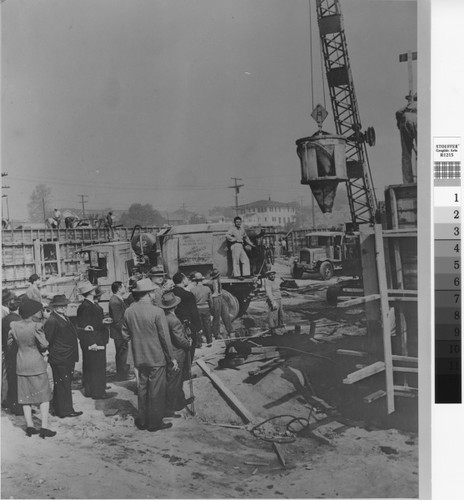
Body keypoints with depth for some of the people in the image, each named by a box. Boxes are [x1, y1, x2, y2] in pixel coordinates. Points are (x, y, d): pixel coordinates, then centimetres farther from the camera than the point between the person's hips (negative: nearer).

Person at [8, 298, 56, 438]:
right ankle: (44, 427, 2)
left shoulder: (14, 326, -3)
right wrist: (44, 352, 4)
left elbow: (9, 342, 8)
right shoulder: (36, 326, -19)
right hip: (37, 364, -5)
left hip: (21, 364, 6)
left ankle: (29, 426, 18)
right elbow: (44, 344, -17)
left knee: (26, 396, 14)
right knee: (44, 396, 4)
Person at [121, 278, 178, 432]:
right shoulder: (157, 312, -18)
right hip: (156, 357, -5)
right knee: (156, 390, 6)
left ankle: (142, 421, 25)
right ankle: (155, 422, 15)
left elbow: (125, 335, 7)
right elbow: (165, 338, -13)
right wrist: (172, 358, -4)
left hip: (139, 358, 5)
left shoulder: (129, 312, -3)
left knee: (142, 388, 17)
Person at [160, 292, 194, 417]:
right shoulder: (174, 321, -25)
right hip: (175, 356, -8)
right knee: (172, 383, 3)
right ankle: (168, 409, 12)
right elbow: (180, 340, -24)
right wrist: (189, 343, -4)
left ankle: (181, 401, 41)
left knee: (177, 380, 24)